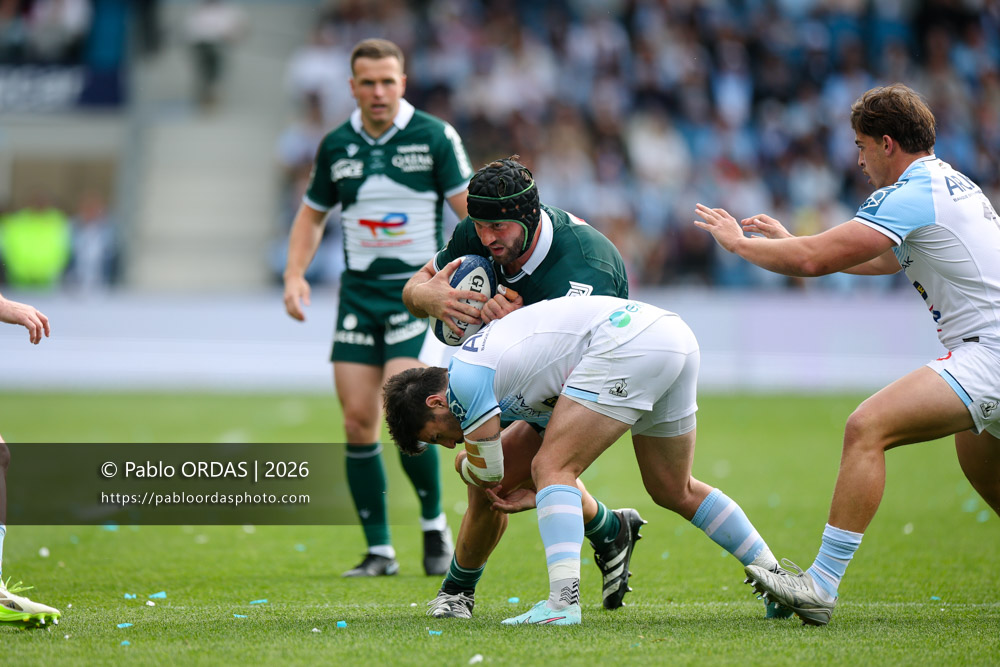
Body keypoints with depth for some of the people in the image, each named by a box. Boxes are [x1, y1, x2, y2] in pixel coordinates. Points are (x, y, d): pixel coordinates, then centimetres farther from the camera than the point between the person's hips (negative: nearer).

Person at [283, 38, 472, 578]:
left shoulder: (435, 137, -5)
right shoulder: (336, 146, 6)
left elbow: (468, 206, -7)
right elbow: (312, 214, 18)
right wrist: (294, 275, 4)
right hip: (359, 291, 4)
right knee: (358, 421, -2)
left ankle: (434, 523, 6)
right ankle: (379, 551, 8)